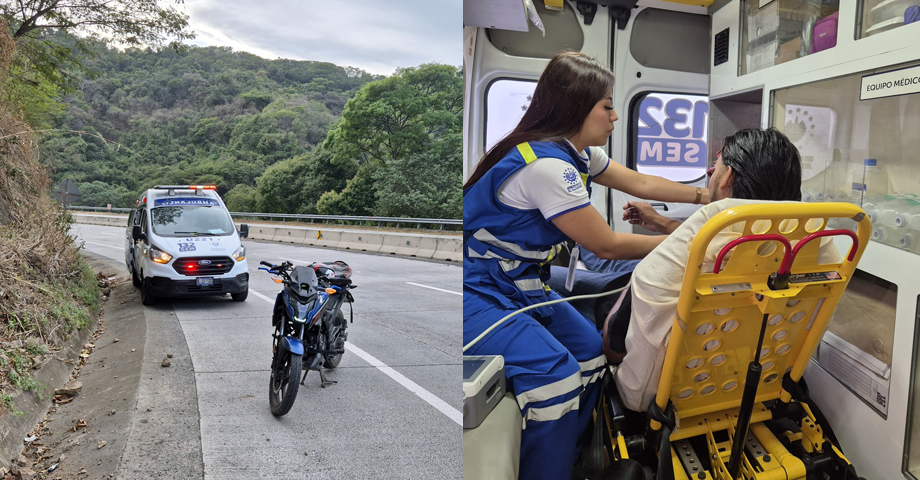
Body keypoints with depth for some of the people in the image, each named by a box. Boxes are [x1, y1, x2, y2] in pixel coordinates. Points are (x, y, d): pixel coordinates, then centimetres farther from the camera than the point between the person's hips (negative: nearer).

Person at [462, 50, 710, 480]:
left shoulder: (576, 154, 6)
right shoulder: (546, 165, -25)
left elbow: (641, 183, 17)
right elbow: (607, 245, -18)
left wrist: (706, 197, 14)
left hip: (520, 283, 10)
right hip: (476, 293, -10)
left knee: (589, 348, 1)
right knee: (554, 371, -24)